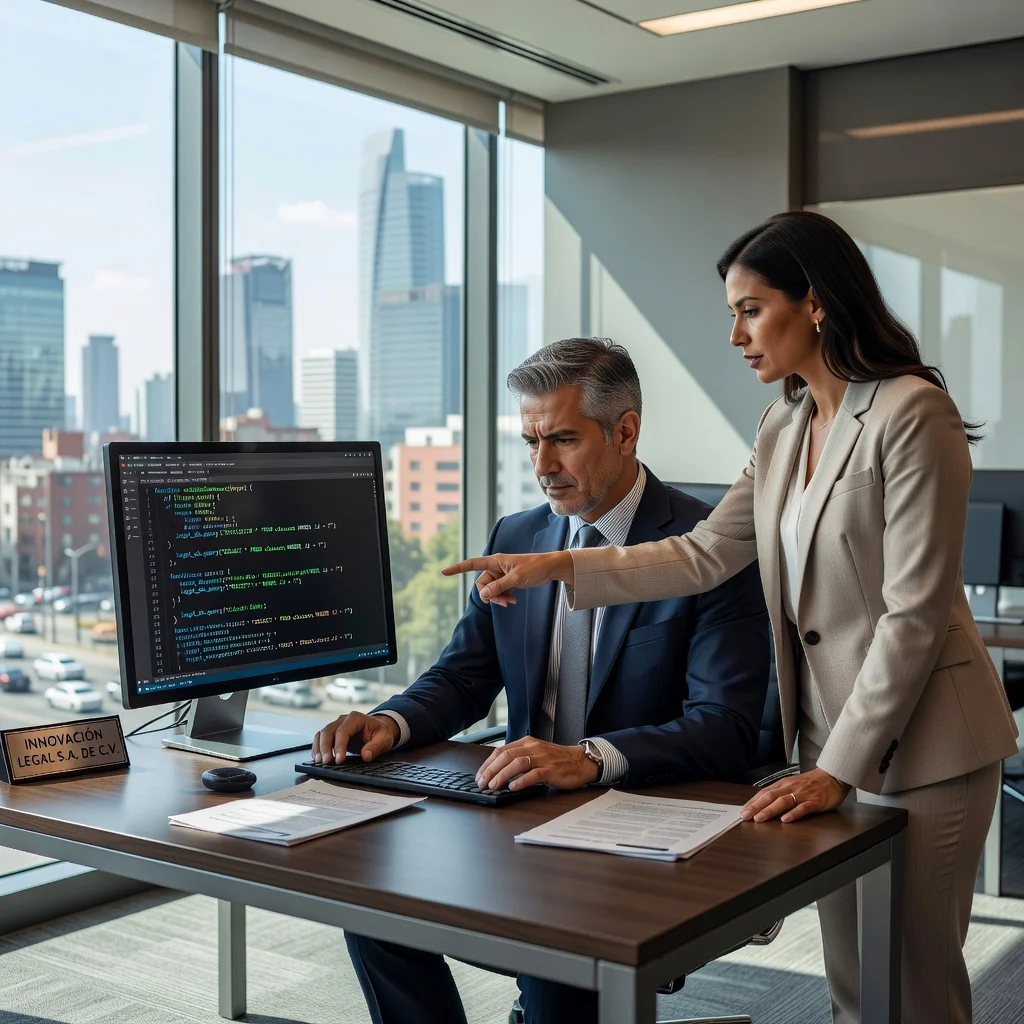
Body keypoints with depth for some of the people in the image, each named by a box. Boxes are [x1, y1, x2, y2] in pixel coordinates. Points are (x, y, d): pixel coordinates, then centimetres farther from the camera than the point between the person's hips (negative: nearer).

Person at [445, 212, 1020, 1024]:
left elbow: (913, 616, -19)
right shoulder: (786, 427, 8)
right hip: (832, 738, 7)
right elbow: (706, 555, 8)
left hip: (920, 745, -7)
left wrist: (837, 768, -18)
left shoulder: (912, 416, -17)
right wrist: (556, 568, 0)